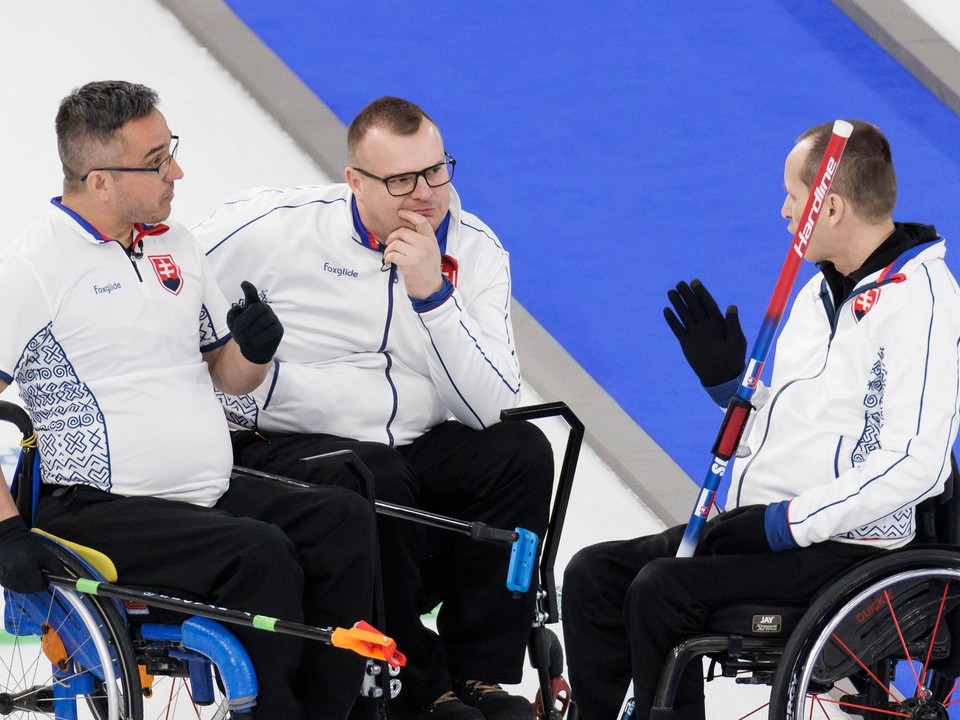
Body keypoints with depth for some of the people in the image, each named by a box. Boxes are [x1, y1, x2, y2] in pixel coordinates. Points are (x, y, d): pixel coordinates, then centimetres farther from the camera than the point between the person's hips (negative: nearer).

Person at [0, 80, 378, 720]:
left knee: (344, 518, -16)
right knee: (260, 553, -29)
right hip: (98, 512, -7)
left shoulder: (178, 249, 15)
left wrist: (255, 350, -2)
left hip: (213, 498, 7)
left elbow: (228, 375, 23)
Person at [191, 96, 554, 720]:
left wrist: (431, 294, -21)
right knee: (374, 482, -34)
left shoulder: (474, 249, 0)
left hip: (414, 447, 4)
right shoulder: (278, 228, -9)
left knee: (521, 452, -20)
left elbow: (492, 407, -10)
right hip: (281, 449, -4)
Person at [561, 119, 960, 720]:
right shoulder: (821, 291, 16)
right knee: (593, 576, 0)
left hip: (844, 549, -10)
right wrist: (728, 380, 6)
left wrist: (788, 522, -21)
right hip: (759, 524, 10)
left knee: (661, 591, -25)